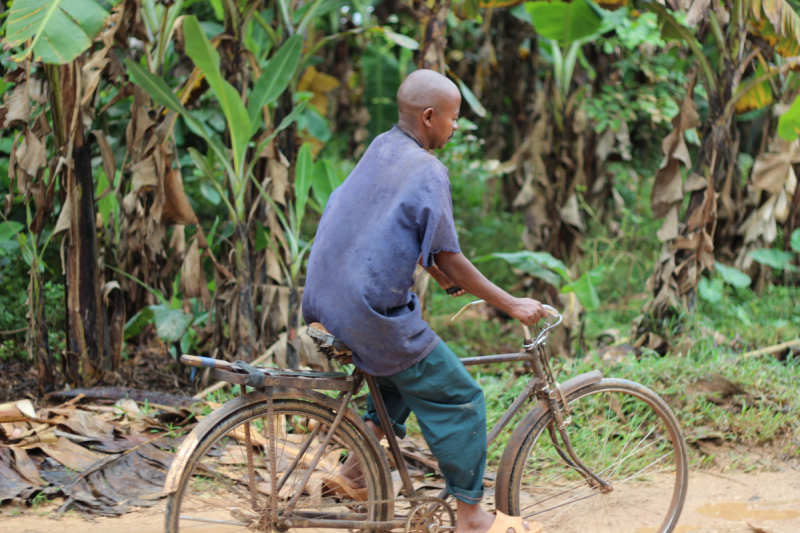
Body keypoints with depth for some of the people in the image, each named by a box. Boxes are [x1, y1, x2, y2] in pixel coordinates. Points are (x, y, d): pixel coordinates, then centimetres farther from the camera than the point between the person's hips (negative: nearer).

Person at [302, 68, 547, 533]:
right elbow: (448, 259, -12)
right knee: (459, 399, 3)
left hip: (326, 303, 9)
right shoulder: (427, 171, -14)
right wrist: (510, 304, -4)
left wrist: (450, 281, 25)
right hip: (372, 315, -9)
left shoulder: (380, 149, 11)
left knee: (407, 371, 29)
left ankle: (356, 470, 23)